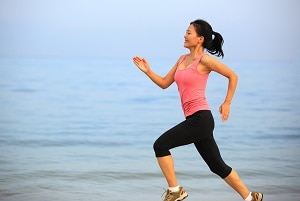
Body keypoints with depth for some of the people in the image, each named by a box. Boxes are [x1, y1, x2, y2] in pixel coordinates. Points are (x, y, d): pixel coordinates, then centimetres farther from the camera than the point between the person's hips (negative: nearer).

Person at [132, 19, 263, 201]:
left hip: (200, 118, -8)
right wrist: (148, 71, 5)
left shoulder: (205, 59, -7)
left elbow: (233, 76, -2)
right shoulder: (182, 59, 16)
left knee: (160, 145, -10)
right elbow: (164, 83, 18)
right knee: (217, 165, 12)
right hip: (194, 119, 8)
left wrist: (227, 103, -1)